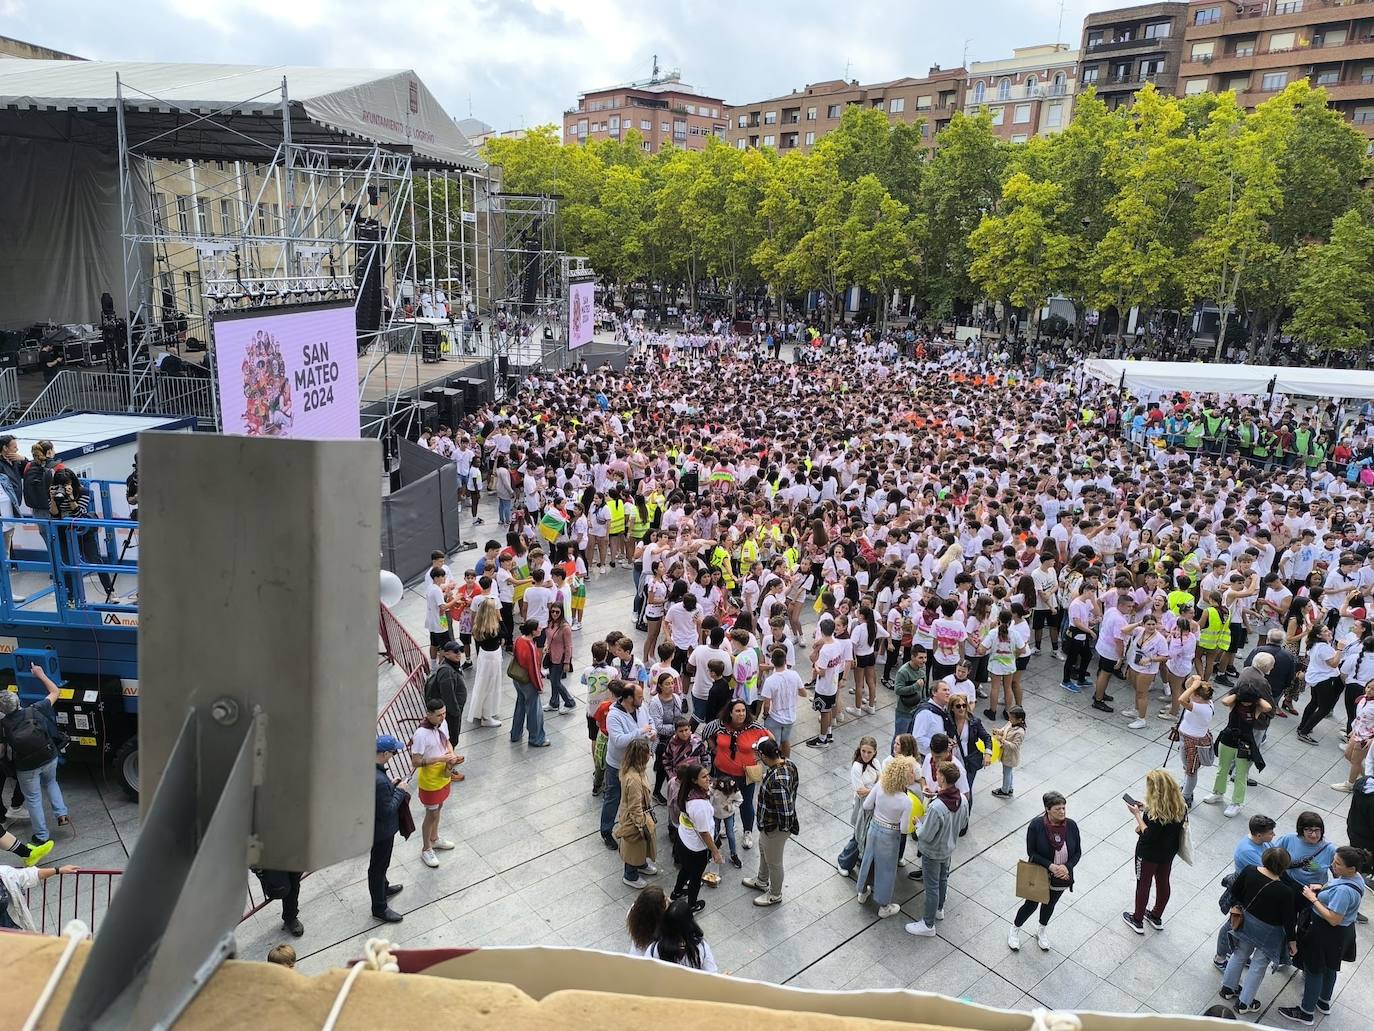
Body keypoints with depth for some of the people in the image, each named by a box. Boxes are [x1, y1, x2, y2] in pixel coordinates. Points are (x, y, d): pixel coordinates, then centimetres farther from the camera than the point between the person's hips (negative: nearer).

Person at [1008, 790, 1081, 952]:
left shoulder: (1071, 825, -15)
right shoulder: (1036, 825, -24)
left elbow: (1078, 852, -6)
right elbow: (1031, 852, -17)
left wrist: (1067, 866, -22)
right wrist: (1050, 865, -28)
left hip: (1061, 877, 3)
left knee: (1049, 904, 25)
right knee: (1031, 905, 12)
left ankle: (1042, 932, 51)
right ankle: (1015, 930, 39)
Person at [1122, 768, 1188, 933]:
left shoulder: (1157, 812, -35)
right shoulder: (1180, 806, -12)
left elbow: (1148, 835, -29)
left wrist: (1137, 814, -24)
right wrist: (1146, 809, -3)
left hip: (1149, 854, -7)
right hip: (1169, 852, 7)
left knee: (1143, 884, 14)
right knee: (1163, 882, 24)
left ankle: (1137, 921, 32)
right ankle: (1157, 917, 44)